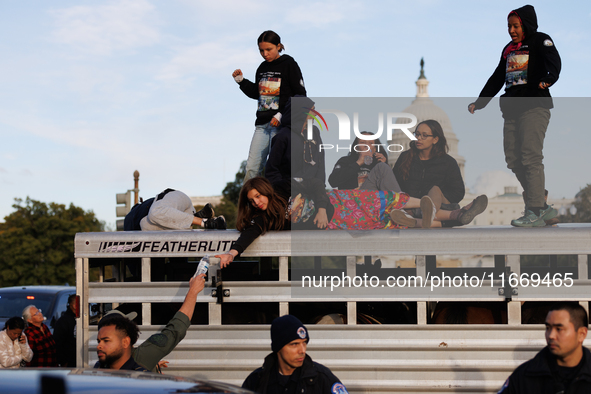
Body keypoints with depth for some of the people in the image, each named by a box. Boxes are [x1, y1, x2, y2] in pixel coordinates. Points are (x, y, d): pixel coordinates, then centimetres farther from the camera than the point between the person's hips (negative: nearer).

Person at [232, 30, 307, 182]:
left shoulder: (289, 65, -4)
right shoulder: (262, 68, 15)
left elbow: (300, 96, -8)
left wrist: (281, 115, -16)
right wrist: (241, 80, 10)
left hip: (281, 124, -6)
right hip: (262, 124, 6)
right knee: (252, 167, 1)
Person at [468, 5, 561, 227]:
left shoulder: (540, 41, 2)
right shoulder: (509, 49, 22)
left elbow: (553, 60, -17)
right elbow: (497, 79, 30)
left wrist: (548, 78, -38)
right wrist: (479, 103, 31)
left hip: (534, 106, -7)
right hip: (512, 108, 8)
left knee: (530, 158, -15)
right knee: (513, 160, 1)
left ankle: (534, 213, -15)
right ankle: (545, 208, 7)